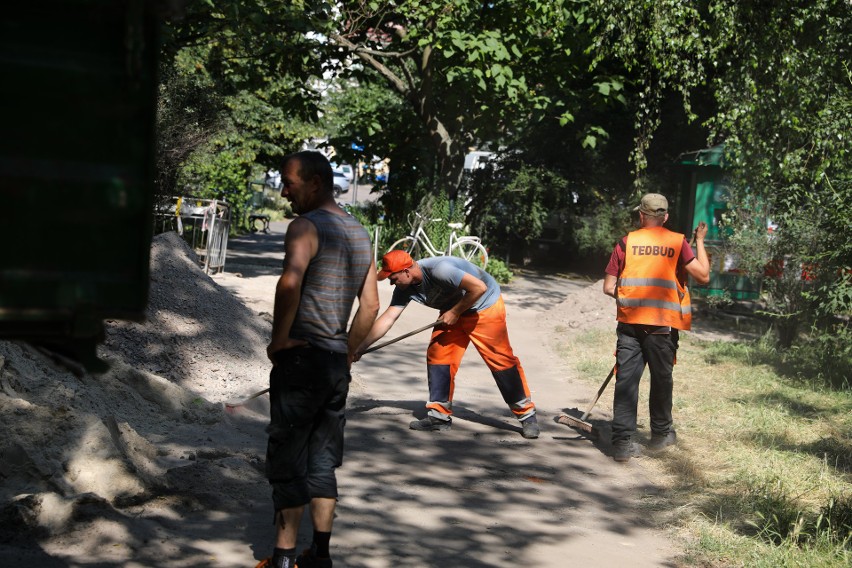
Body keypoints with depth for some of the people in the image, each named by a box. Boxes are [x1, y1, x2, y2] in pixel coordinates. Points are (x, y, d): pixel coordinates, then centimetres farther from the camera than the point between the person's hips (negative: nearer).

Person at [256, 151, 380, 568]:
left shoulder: (306, 226, -12)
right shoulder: (359, 233, 13)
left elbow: (290, 282, -31)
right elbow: (371, 305, 15)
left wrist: (278, 340, -19)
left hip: (300, 359, -7)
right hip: (337, 363, 7)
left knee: (287, 462, 1)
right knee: (323, 463, 14)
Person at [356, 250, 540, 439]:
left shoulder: (438, 269, -36)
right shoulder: (405, 289, -12)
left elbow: (479, 287, -33)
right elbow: (387, 319, -10)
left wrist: (454, 312, -24)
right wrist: (359, 348, -15)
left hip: (485, 306, -7)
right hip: (452, 312, 7)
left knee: (501, 359, -8)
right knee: (437, 355, -4)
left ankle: (527, 415, 2)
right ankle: (439, 416, 4)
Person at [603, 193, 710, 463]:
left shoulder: (626, 242, 2)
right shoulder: (677, 242, 0)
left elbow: (608, 287, 0)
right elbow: (703, 275, -4)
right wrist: (700, 241, 8)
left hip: (630, 321, 0)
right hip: (663, 323, 0)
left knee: (626, 378, 1)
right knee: (661, 377, 15)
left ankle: (622, 441, -4)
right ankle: (661, 434, 30)